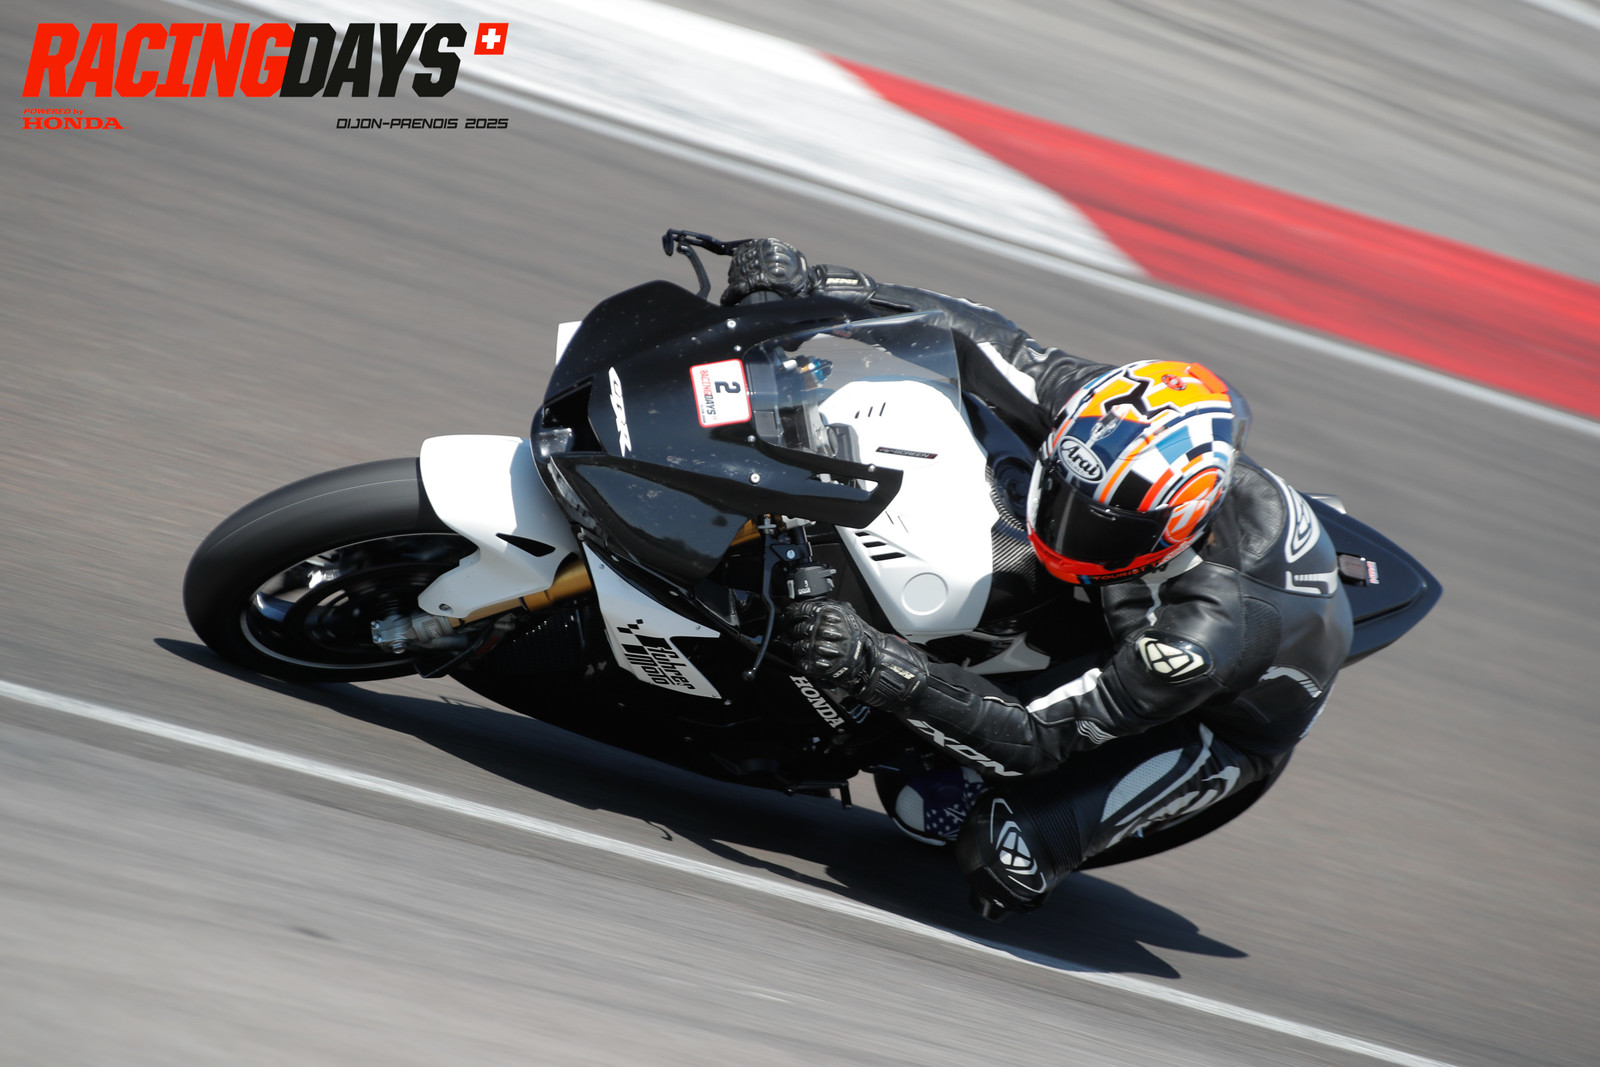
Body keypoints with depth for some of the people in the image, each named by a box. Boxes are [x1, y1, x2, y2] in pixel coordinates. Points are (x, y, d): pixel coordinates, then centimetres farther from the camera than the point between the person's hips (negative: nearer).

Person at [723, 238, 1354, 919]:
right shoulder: (1110, 416, -32)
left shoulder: (1209, 633, -45)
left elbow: (1038, 737, -40)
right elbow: (995, 345, -21)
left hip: (1223, 718, -6)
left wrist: (879, 670, -50)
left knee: (1003, 851, -21)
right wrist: (819, 288, -29)